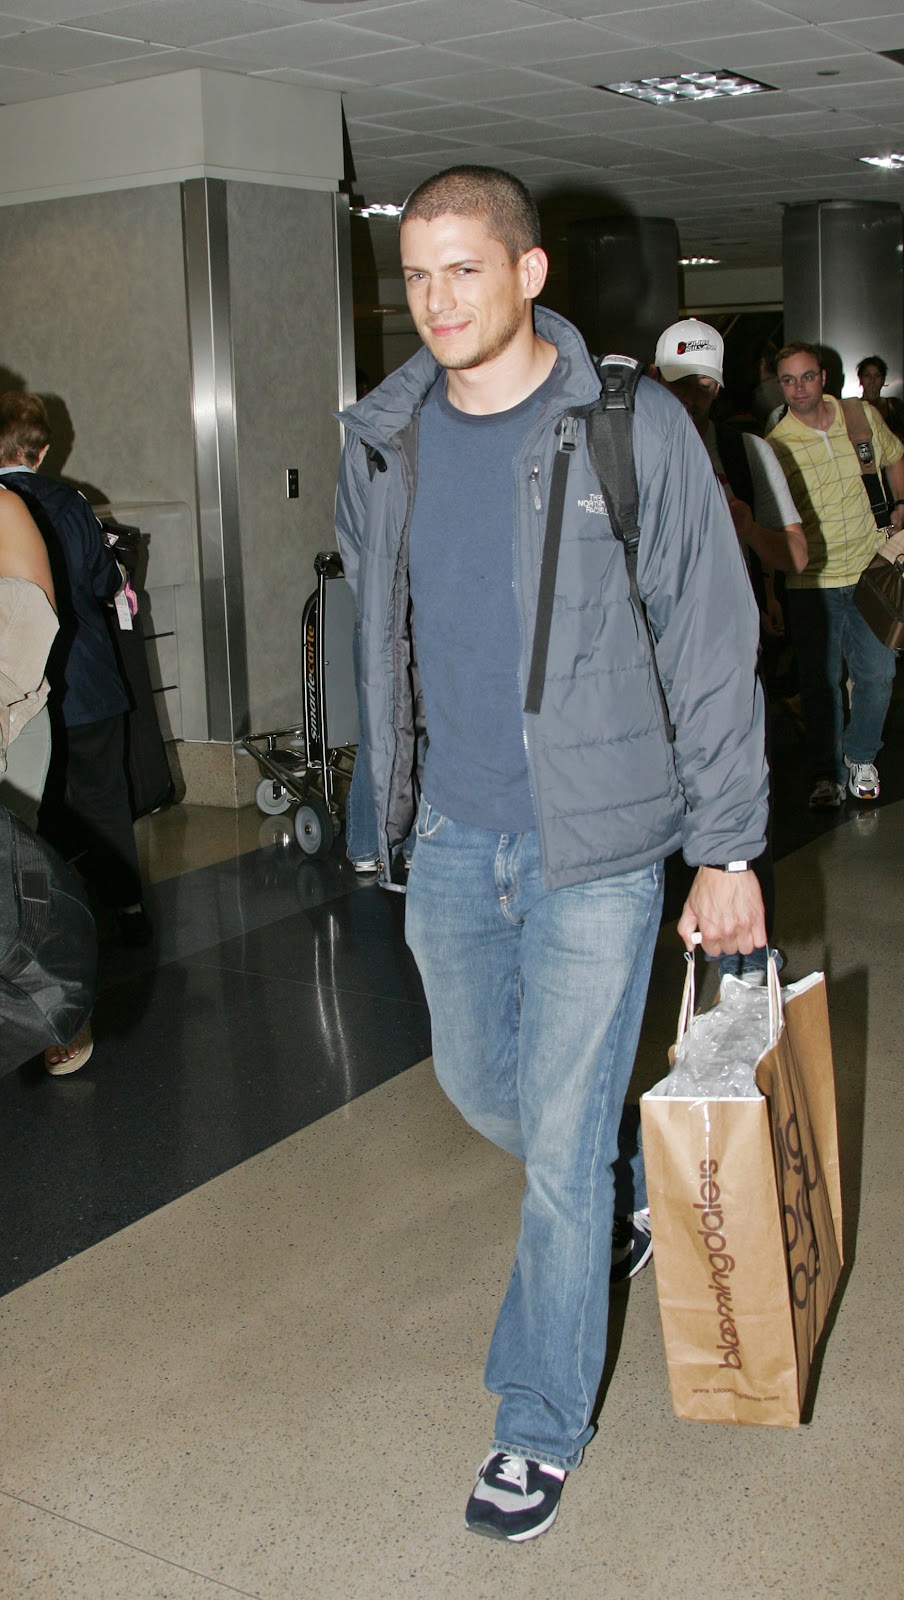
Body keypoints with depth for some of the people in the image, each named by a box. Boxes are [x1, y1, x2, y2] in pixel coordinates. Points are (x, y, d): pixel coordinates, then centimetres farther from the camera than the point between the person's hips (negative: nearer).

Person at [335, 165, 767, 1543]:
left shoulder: (633, 430, -10)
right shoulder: (381, 444, 3)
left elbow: (713, 650, -8)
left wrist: (728, 850, -9)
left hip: (596, 844, -5)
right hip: (452, 837, 5)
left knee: (561, 1141, 1)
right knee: (482, 1089, 20)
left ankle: (542, 1426, 21)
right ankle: (622, 1203, 52)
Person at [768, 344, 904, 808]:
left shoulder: (864, 417, 2)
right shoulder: (775, 445, -8)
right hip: (812, 582, -3)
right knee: (820, 680, 2)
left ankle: (860, 757, 29)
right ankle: (827, 774, 17)